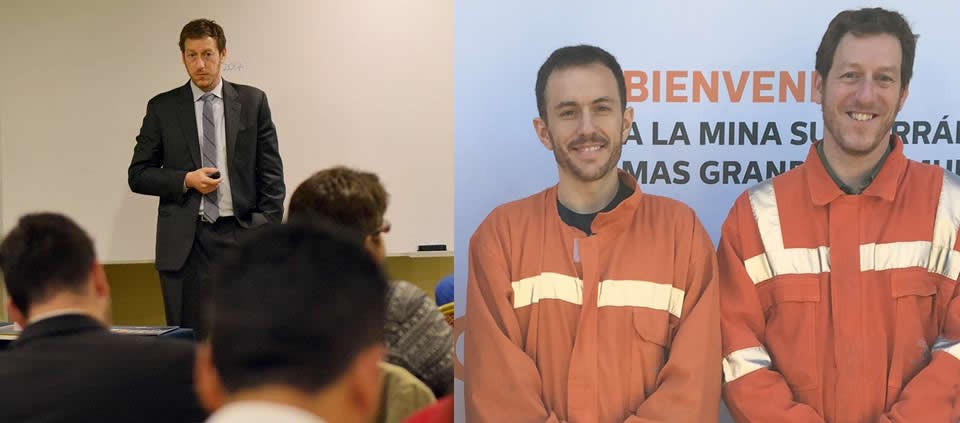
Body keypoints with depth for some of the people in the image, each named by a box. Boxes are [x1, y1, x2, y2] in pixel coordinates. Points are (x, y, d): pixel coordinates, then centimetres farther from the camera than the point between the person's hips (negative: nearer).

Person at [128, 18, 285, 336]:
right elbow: (138, 174, 7)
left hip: (240, 236, 0)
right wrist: (186, 180, -9)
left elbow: (271, 173, 6)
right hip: (184, 241, 0)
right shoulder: (162, 108, 6)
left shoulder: (253, 102, 6)